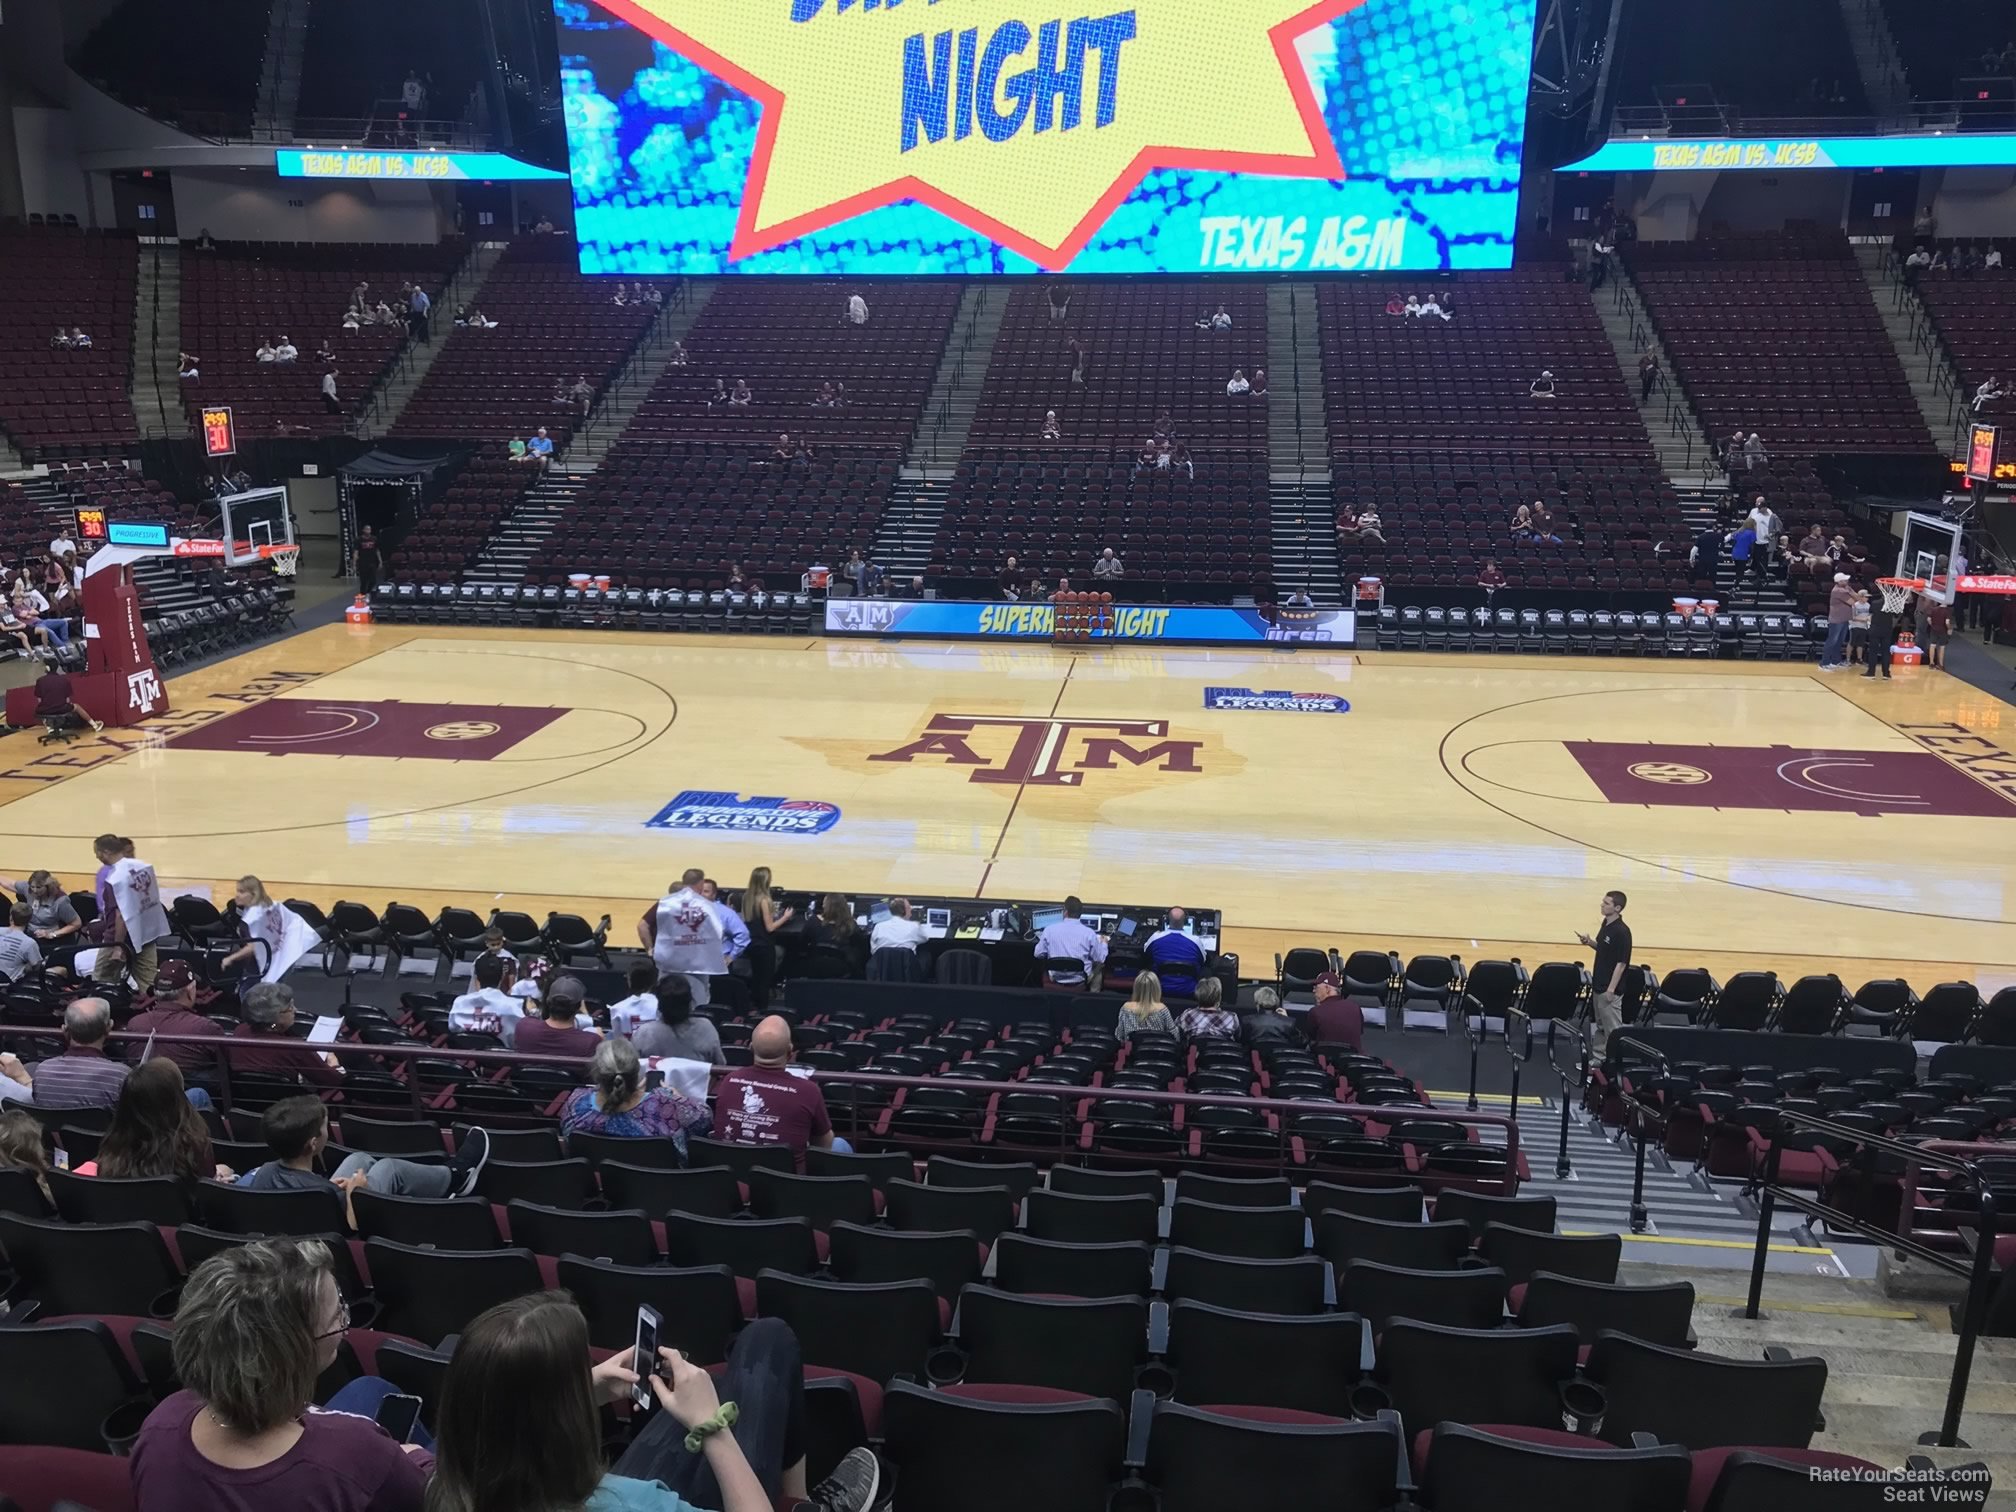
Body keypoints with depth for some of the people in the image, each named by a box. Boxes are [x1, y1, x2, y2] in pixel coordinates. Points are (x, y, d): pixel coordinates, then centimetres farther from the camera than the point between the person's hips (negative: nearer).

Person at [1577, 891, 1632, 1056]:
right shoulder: (1605, 923, 6)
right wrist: (1589, 942, -1)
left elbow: (1621, 963, -20)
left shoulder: (1622, 931, -21)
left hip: (1610, 988, -9)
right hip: (1598, 985, 9)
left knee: (1612, 1030, 1)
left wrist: (1611, 989, -20)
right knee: (1600, 1026, 18)